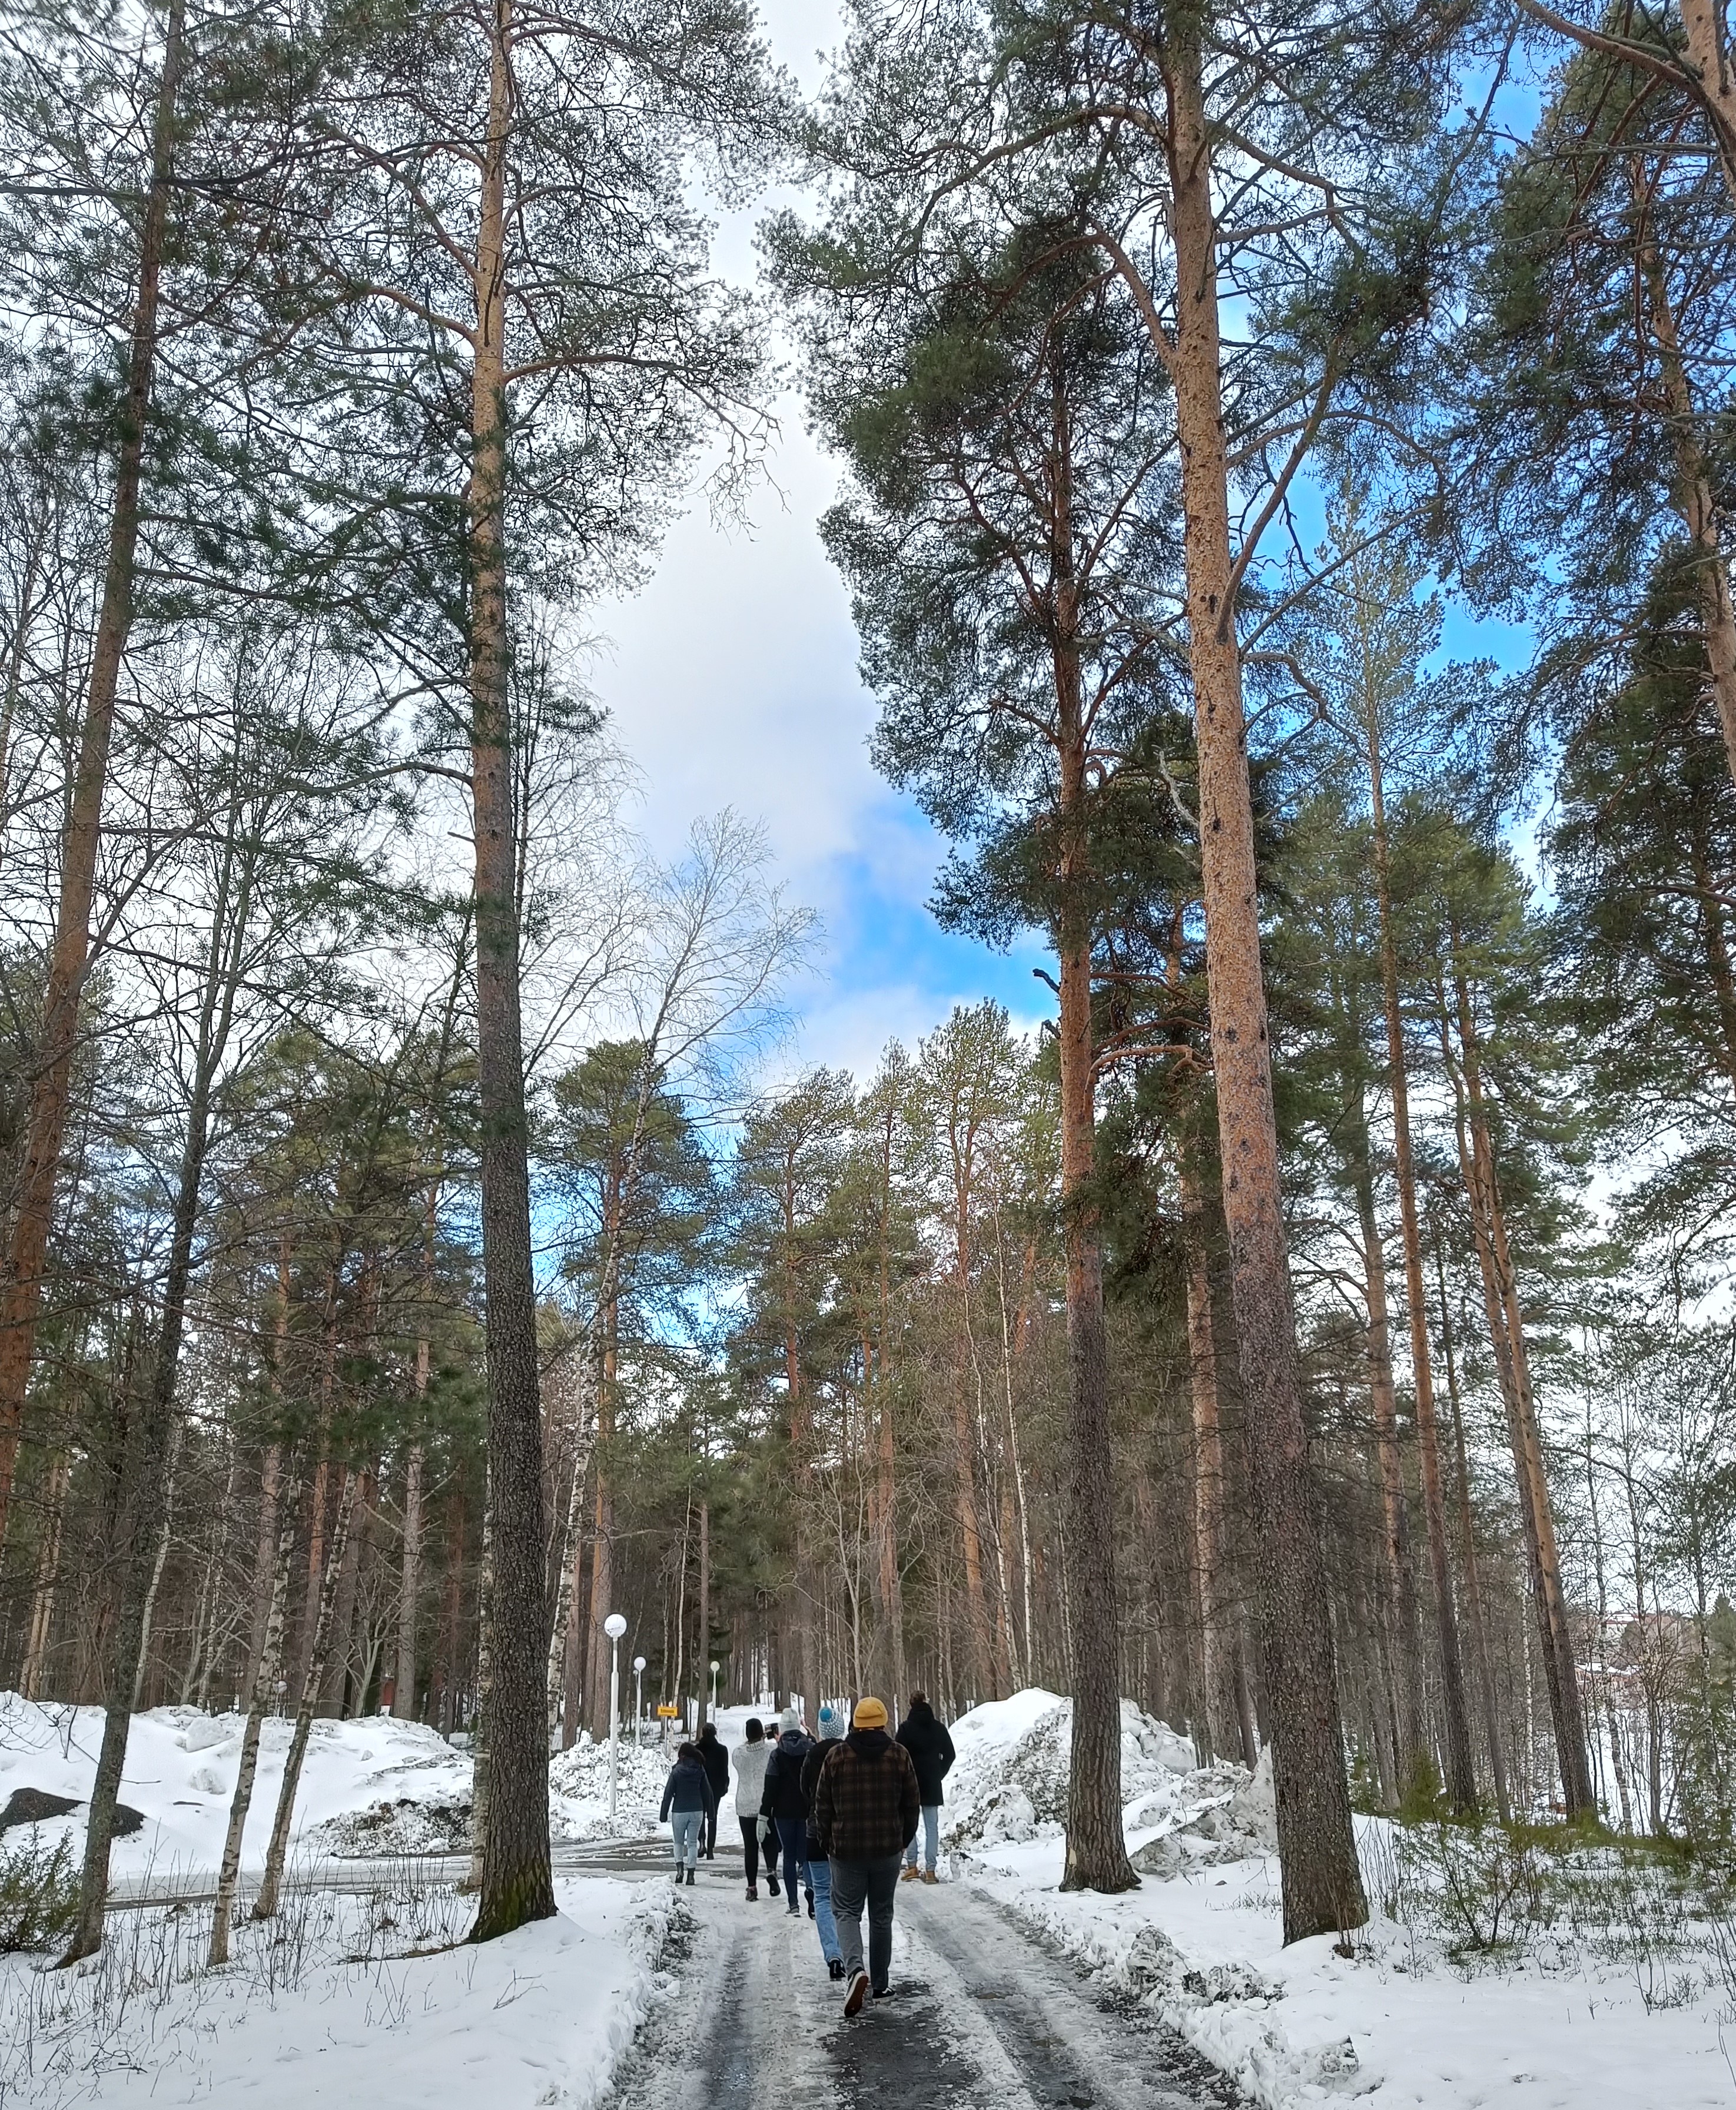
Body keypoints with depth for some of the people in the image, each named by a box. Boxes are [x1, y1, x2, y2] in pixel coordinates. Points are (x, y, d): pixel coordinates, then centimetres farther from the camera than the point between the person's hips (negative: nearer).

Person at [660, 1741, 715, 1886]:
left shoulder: (676, 1771, -8)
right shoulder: (700, 1770, 0)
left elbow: (669, 1793, -7)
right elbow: (707, 1792, 5)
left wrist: (663, 1813, -1)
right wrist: (710, 1811, 14)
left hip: (679, 1811, -2)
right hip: (697, 1811, 2)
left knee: (678, 1842, 13)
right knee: (692, 1842, 9)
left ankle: (679, 1867, -8)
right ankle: (691, 1874, 4)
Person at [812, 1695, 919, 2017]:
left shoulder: (837, 1756, -5)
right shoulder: (899, 1755, -2)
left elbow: (822, 1805, 0)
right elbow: (913, 1804, 3)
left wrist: (826, 1843, 13)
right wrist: (904, 1840, 17)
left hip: (846, 1850, -2)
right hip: (888, 1850, 2)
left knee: (846, 1911, 6)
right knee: (882, 1915, 15)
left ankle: (855, 1970, -18)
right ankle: (880, 1984, 22)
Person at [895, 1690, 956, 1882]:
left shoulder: (906, 1728, -10)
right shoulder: (938, 1727, 2)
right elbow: (950, 1754, 6)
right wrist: (939, 1774, 13)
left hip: (910, 1782, -3)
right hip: (932, 1784, 3)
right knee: (932, 1826, 6)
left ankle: (912, 1866, 4)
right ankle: (930, 1870, 3)